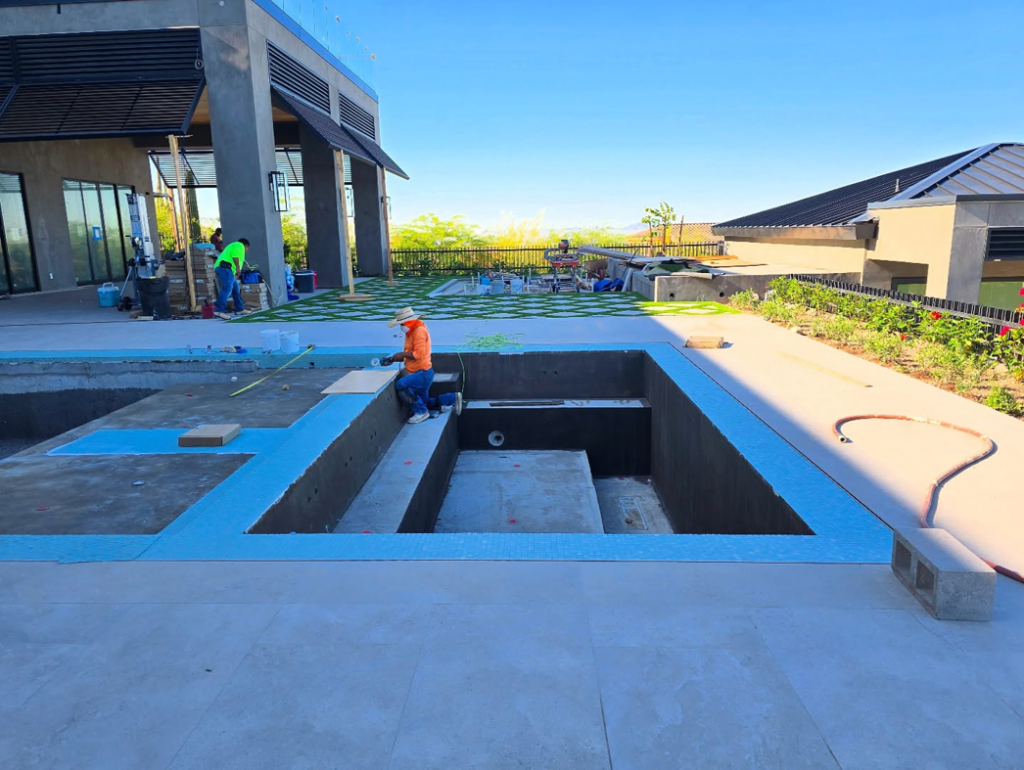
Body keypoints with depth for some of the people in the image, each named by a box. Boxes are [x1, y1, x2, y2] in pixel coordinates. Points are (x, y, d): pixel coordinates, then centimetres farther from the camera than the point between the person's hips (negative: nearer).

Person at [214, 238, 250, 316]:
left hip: (219, 268, 10)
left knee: (236, 288, 18)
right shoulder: (239, 245, 9)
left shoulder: (233, 246, 36)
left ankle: (240, 309, 24)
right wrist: (238, 268, -16)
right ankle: (218, 310, -31)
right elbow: (235, 256, -12)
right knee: (227, 289, -20)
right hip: (225, 268, -10)